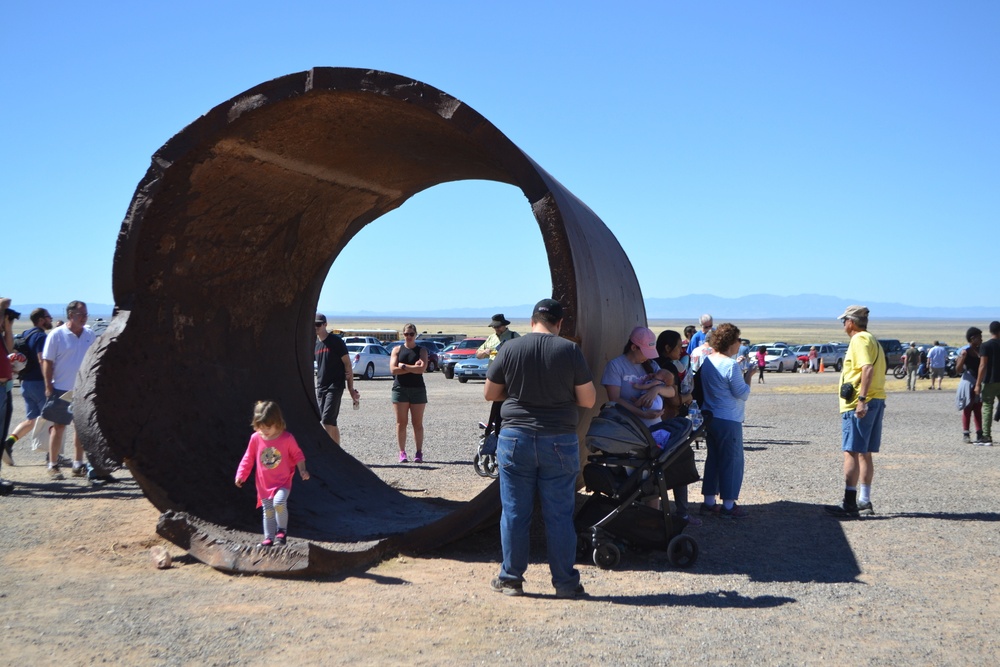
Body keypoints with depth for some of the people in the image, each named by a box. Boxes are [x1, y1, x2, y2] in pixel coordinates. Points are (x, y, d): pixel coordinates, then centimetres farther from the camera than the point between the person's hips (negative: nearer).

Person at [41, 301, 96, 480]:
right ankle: (53, 465, 12)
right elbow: (47, 362, -7)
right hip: (62, 389, -4)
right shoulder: (57, 335, -7)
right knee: (58, 427, 3)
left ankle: (78, 465, 17)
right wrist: (49, 387, -10)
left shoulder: (90, 335, 6)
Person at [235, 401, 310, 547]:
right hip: (264, 484, 3)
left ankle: (282, 529, -2)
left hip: (283, 482, -3)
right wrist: (241, 474, 1)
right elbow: (248, 458, 5)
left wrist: (302, 470, -10)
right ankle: (269, 537, 25)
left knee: (279, 502, -25)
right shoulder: (255, 438, -6)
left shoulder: (287, 438, -11)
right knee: (268, 511, 10)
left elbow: (297, 455, 0)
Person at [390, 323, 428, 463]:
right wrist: (413, 368, -8)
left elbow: (422, 368, -11)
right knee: (401, 423, 0)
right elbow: (393, 369, -5)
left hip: (418, 389, 0)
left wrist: (404, 366, -8)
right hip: (400, 389, 1)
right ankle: (402, 452, 4)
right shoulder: (397, 350, 8)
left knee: (417, 423, 1)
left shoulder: (422, 350, 6)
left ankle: (419, 453, 5)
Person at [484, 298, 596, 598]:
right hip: (559, 442, 0)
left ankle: (510, 579, 17)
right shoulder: (570, 350, -5)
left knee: (515, 513, 9)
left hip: (516, 438, 1)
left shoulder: (510, 349, -2)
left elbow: (489, 393, 7)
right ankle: (566, 582, 13)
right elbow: (588, 400, -2)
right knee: (559, 516, 7)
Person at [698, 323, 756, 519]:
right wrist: (748, 376, -1)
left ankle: (709, 502, 20)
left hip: (709, 418, 9)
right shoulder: (731, 366, -20)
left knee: (713, 459, 16)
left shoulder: (707, 361, 7)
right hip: (728, 420, -8)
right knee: (732, 462, 2)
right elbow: (743, 394, -15)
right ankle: (728, 506, 9)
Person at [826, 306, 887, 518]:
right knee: (865, 454, 14)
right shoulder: (873, 340, 21)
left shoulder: (859, 340, -11)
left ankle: (849, 504, -10)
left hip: (858, 405, -10)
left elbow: (868, 369, -24)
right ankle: (864, 501, 18)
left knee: (851, 453, -9)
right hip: (877, 401, 10)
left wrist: (861, 399, -29)